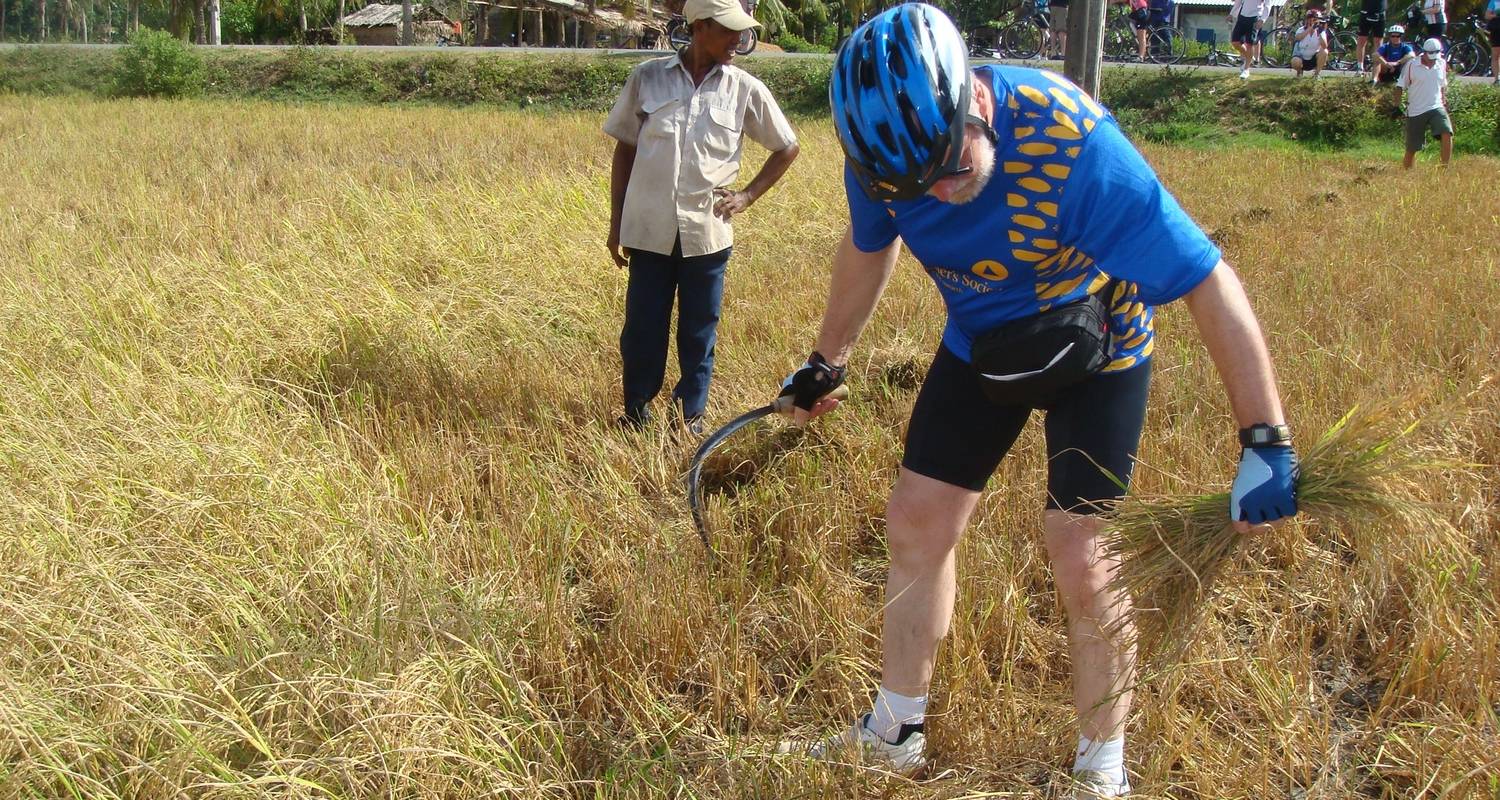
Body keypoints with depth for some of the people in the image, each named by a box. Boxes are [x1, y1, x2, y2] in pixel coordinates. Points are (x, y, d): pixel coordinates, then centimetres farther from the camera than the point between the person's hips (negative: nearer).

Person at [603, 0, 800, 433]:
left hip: (707, 233, 0)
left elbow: (787, 148, 12)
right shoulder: (647, 77, -1)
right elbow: (624, 150, 6)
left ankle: (691, 416, 24)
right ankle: (635, 411, 23)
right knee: (642, 329, 6)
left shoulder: (744, 89, -1)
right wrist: (616, 222, 6)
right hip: (649, 231, 0)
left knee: (698, 333, 9)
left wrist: (748, 195, 2)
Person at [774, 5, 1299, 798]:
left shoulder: (1070, 144, -39)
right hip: (981, 345, 5)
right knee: (915, 525, 6)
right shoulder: (890, 146, -21)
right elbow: (867, 249, 3)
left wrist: (1265, 441, -38)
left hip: (1094, 350, -5)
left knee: (1082, 565, -8)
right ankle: (893, 734, 25)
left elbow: (1209, 282, -36)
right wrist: (827, 363, 15)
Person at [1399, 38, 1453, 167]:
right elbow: (1400, 86, 0)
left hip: (1436, 108, 2)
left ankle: (1445, 169, -18)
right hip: (1415, 111, -2)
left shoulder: (1442, 64, 6)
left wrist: (1444, 101, 18)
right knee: (1411, 149, 1)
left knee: (1447, 134, -23)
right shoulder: (1411, 65, -5)